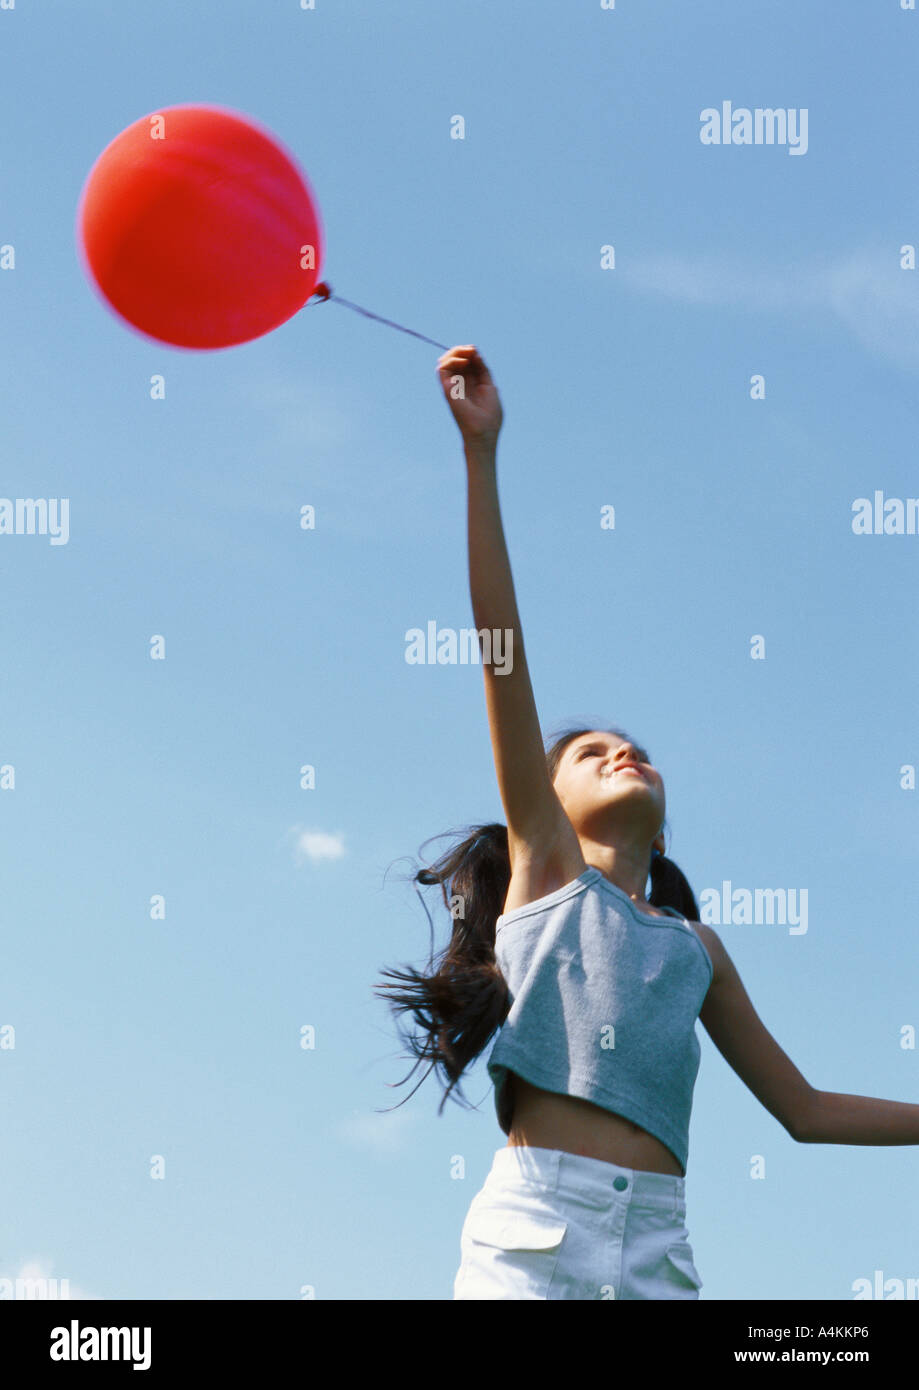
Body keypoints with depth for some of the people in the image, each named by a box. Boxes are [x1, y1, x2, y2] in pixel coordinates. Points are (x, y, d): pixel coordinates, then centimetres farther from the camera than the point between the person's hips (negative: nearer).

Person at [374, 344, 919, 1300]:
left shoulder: (694, 946, 24)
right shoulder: (544, 866, 15)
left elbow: (803, 1107, 29)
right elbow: (501, 649, 6)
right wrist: (481, 451, 1)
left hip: (656, 1252, 4)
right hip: (530, 1229, -3)